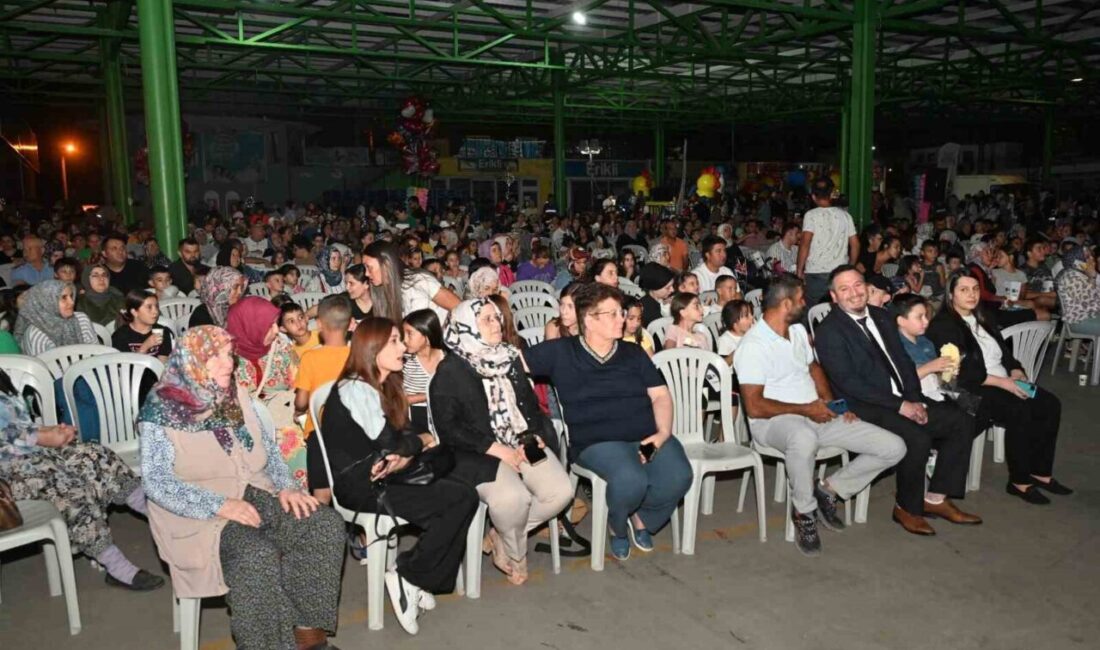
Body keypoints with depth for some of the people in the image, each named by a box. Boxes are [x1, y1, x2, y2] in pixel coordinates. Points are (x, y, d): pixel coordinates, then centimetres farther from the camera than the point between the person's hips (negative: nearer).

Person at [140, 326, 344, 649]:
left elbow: (268, 446, 15)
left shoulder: (237, 396, 10)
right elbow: (156, 482, -14)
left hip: (256, 496, 6)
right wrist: (220, 505, -25)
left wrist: (286, 487, -4)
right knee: (257, 552, -35)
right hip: (200, 514, -6)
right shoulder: (162, 410, -7)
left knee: (326, 524, -17)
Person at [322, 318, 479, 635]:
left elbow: (402, 436, 8)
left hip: (384, 476, 9)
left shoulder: (383, 386, 15)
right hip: (361, 486, -9)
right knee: (461, 499, -18)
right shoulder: (355, 389, -15)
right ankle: (408, 577, -6)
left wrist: (405, 457, -15)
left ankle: (425, 581, -4)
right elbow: (391, 444, -20)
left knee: (460, 487, -11)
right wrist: (422, 440, 0)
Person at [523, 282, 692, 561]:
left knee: (678, 476, -26)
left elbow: (660, 395, 10)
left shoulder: (634, 353, 15)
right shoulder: (561, 352, 5)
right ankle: (617, 526, 5)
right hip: (597, 441, -3)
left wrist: (663, 433, -5)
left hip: (648, 436, 4)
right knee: (631, 481, -34)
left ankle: (642, 517, 10)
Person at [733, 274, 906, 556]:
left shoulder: (798, 330, 12)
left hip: (816, 415, 8)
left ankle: (829, 490, 10)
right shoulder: (753, 345, -15)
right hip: (774, 421, -8)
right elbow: (755, 407, -20)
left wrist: (830, 401, 5)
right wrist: (805, 409, -14)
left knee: (894, 447, -4)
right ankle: (804, 512, -18)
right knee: (804, 437, -46)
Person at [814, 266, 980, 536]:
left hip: (904, 401, 8)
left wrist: (915, 399, -4)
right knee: (918, 437, -29)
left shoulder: (882, 316, 13)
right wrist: (899, 405, -19)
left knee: (962, 422, -2)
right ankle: (907, 508, -5)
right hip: (864, 408, -8)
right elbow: (848, 382, -18)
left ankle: (936, 498, 6)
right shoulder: (828, 331, -11)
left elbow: (904, 360, 14)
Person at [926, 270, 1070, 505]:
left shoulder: (982, 319, 18)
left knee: (1050, 404, -11)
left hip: (1004, 382, 8)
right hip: (971, 390, -8)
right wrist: (1002, 382, -19)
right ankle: (1019, 481, -15)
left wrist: (1016, 371, -4)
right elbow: (960, 372, -17)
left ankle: (1040, 472, -2)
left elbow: (1004, 352, 17)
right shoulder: (943, 326, -8)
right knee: (1020, 411, -29)